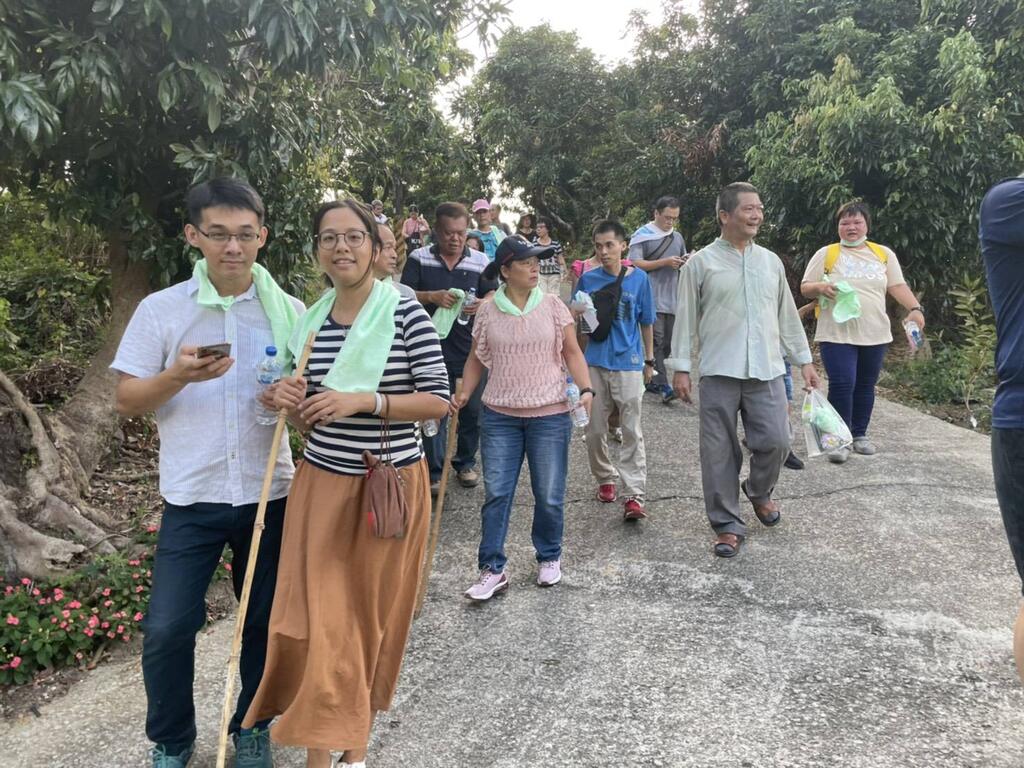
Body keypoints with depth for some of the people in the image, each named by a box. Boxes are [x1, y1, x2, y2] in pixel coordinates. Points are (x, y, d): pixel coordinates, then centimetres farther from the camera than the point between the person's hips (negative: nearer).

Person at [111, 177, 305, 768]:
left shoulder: (289, 312, 0)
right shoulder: (161, 310, -3)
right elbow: (127, 402, -1)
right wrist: (178, 376, -21)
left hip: (269, 492, 1)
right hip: (192, 498, -1)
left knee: (265, 621, 13)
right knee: (168, 629, 2)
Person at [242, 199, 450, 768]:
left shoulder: (406, 314, -9)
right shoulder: (311, 320, 5)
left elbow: (439, 401, -11)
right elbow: (311, 420, 13)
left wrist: (363, 401, -21)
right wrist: (292, 402, -9)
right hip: (322, 486, 3)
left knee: (373, 617, 11)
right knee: (318, 620, 1)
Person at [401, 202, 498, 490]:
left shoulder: (480, 261, 5)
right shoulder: (419, 258, 0)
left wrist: (482, 304, -18)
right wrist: (432, 297, -21)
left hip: (470, 350, 2)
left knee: (471, 410, 11)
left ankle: (466, 462, 31)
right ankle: (434, 471, 15)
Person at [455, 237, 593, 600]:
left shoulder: (553, 305, 1)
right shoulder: (487, 312, 2)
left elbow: (572, 352, 2)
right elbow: (476, 359, 10)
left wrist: (585, 388, -12)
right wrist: (464, 393, -5)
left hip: (550, 414, 0)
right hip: (500, 415, 1)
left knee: (549, 495, 6)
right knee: (496, 493, 1)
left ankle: (549, 557, 28)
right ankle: (492, 569, 10)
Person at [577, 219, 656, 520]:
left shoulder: (639, 278, -1)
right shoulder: (588, 279, 2)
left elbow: (646, 323, 7)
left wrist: (649, 360, 10)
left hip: (629, 363, -2)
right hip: (595, 362, 2)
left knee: (632, 431, -5)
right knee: (595, 429, 10)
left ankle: (634, 495, -5)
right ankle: (605, 478, 30)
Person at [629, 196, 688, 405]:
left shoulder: (677, 237, 20)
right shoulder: (642, 235, 1)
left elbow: (683, 266, 29)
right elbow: (635, 264, -8)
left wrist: (685, 263, 4)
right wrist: (665, 262, -13)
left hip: (673, 300, 6)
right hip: (651, 299, -6)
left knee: (668, 343, 6)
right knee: (657, 340, -12)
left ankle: (650, 378, 21)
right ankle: (663, 386, -14)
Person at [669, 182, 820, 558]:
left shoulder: (771, 261, 12)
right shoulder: (701, 263, -1)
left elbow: (787, 315, 17)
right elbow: (686, 318, 0)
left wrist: (804, 361, 16)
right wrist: (681, 368, -4)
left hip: (767, 370, 3)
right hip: (719, 372, -3)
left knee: (775, 441, -1)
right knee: (720, 451, 1)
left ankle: (759, 491, 31)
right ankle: (728, 525, 15)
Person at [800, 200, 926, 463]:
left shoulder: (884, 254, 11)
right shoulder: (826, 254, 2)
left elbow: (898, 286, 9)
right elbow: (805, 288, 2)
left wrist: (915, 308, -6)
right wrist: (820, 288, -20)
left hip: (874, 334, 4)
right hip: (837, 334, -3)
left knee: (865, 386, 10)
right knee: (842, 385, -10)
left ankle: (860, 435, 24)